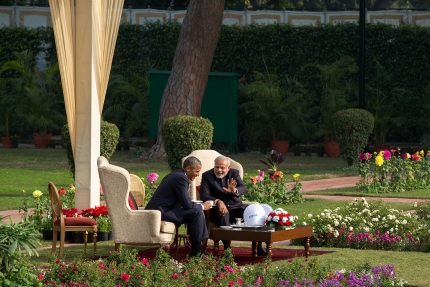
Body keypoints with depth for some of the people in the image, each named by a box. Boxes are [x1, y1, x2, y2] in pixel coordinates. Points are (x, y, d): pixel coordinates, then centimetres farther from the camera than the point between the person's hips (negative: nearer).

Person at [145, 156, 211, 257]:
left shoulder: (176, 175, 18)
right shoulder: (181, 178, -14)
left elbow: (184, 202, 24)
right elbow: (187, 204, -19)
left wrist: (200, 206, 11)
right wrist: (202, 206, -2)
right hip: (160, 212, -11)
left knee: (196, 210, 18)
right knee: (196, 212, -18)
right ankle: (197, 251, -12)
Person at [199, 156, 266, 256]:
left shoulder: (234, 173, 6)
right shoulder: (207, 176, -1)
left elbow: (244, 188, -9)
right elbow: (204, 195, -14)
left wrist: (235, 191, -34)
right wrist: (218, 202, -33)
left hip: (236, 206, 4)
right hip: (219, 208, -4)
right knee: (223, 215, -38)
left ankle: (258, 247, -11)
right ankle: (227, 248, -32)